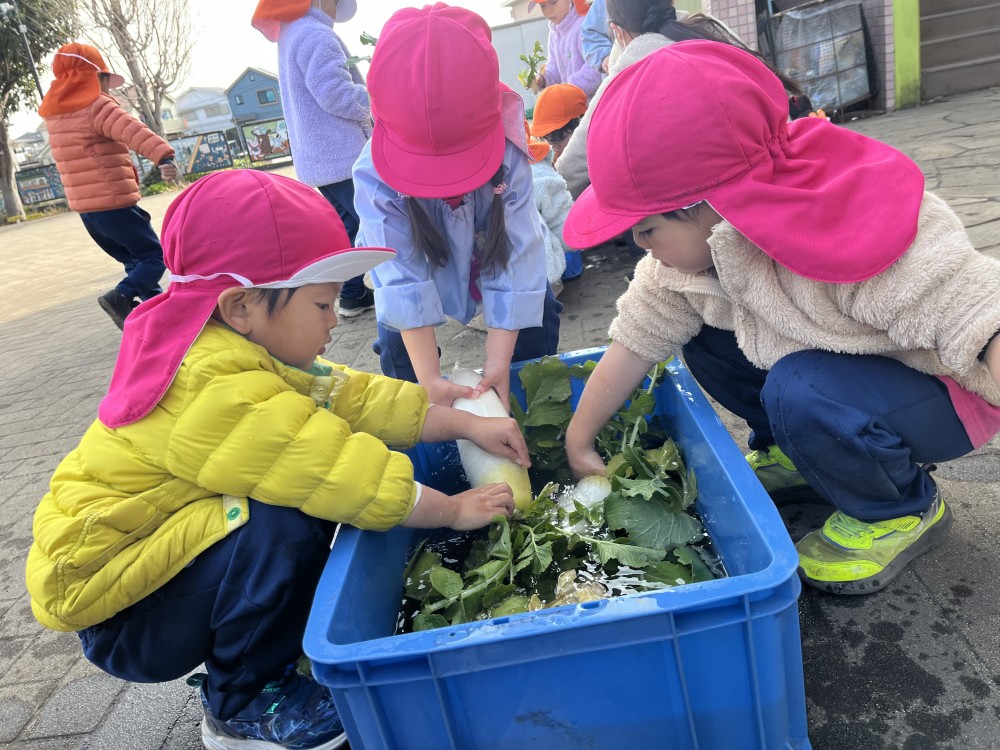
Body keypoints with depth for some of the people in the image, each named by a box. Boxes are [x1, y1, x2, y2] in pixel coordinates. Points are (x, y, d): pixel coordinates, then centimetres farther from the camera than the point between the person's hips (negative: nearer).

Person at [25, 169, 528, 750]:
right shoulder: (221, 392, -32)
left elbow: (357, 397, -3)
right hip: (119, 615, -9)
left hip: (160, 551, 9)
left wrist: (466, 424, -8)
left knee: (312, 496, 0)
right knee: (283, 525, -29)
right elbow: (351, 478, -30)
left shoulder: (249, 349, -3)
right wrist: (454, 510, -16)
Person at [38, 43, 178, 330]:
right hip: (114, 204, -8)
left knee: (137, 262, 17)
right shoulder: (97, 106, -11)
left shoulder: (54, 114, 15)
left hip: (86, 208, 8)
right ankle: (120, 297, -21)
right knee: (155, 256, -2)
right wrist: (163, 156, -46)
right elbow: (133, 131, -30)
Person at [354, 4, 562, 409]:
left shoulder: (508, 156, -37)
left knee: (538, 310, -5)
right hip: (421, 256, -1)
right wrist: (429, 380, -43)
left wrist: (498, 361, -40)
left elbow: (516, 256, -35)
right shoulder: (374, 175, -37)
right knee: (396, 342, -12)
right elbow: (401, 277, -38)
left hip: (489, 250, 1)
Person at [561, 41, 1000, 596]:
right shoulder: (696, 241, -13)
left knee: (799, 391, -34)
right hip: (820, 365, 7)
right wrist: (580, 438, -2)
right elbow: (637, 338, -7)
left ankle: (904, 510, -4)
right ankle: (791, 452, 12)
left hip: (944, 398, -7)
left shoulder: (855, 240, -37)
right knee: (700, 326, -5)